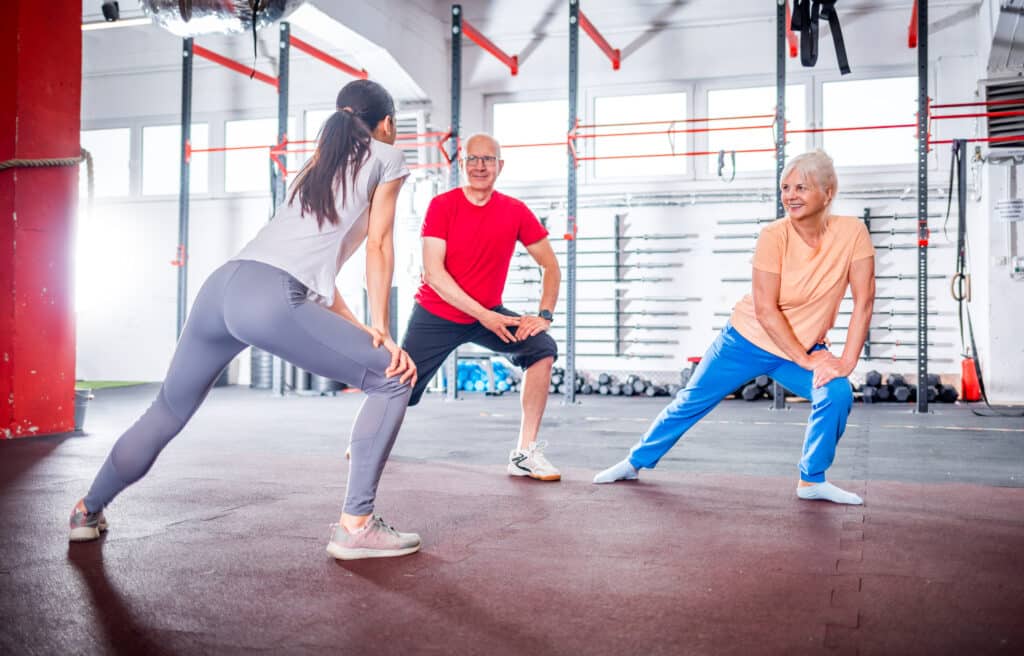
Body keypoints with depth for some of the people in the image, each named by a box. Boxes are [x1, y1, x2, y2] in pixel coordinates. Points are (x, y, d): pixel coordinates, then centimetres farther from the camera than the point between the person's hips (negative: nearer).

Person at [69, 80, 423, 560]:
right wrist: (380, 330, 11)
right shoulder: (385, 157, 14)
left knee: (168, 410, 25)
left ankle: (88, 512, 42)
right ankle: (355, 527, 1)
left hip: (222, 286, 8)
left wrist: (358, 330, 22)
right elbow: (379, 246, 8)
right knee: (394, 380, 4)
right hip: (271, 299, -8)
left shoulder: (317, 165, 33)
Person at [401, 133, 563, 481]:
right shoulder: (442, 205, -12)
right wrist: (482, 315, -24)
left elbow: (550, 265, 1)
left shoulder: (515, 212, -6)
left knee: (543, 347, -20)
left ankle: (524, 454, -14)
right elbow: (433, 272, -19)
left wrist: (544, 315, -13)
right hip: (435, 315, -2)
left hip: (489, 313, 2)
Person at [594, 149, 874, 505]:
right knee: (691, 402, 7)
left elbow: (863, 301, -14)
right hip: (747, 340, -2)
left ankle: (812, 480, 0)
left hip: (804, 349, 2)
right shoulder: (775, 235, -21)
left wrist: (847, 362, -21)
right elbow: (765, 310, -21)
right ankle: (636, 461, 29)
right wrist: (807, 360, -20)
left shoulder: (852, 232, -15)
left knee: (838, 393, -23)